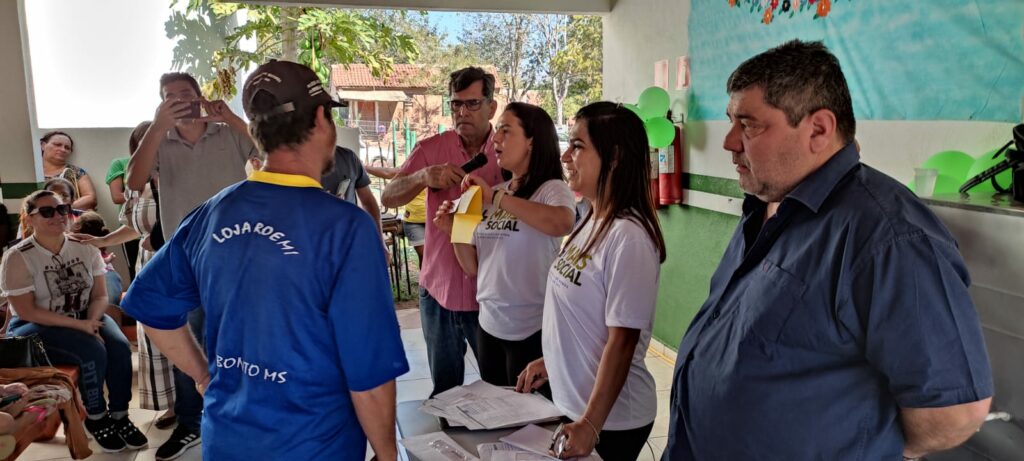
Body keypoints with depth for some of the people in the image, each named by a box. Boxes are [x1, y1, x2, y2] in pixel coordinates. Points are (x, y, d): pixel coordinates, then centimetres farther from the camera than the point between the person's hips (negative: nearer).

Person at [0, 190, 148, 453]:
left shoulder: (85, 248, -1)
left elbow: (100, 295, -1)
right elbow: (26, 311, -17)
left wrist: (91, 321, -23)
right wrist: (79, 325, -24)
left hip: (85, 318, 4)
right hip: (37, 328, -4)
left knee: (120, 347, -24)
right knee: (93, 351, -29)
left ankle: (119, 416, -7)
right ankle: (95, 417, -6)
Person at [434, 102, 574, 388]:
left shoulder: (552, 189, -11)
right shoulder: (490, 197, 7)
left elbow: (562, 224, -36)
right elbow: (474, 268, 10)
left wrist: (497, 197, -28)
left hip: (531, 329, -6)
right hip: (488, 325, 6)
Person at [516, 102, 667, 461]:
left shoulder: (628, 237, -24)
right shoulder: (591, 223, 1)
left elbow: (622, 340, -24)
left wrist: (591, 424, -22)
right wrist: (551, 360, 15)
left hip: (611, 419, -8)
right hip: (570, 402, 8)